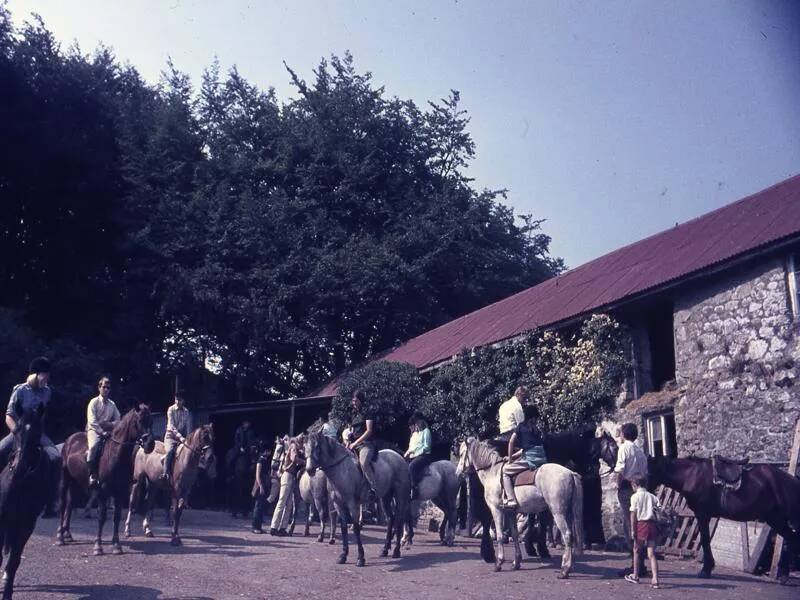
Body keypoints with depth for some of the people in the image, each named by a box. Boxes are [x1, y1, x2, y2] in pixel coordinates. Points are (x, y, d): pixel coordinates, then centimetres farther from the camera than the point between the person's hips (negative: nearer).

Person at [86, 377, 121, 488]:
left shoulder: (112, 404, 12)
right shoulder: (94, 402, -2)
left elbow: (118, 419, 14)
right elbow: (92, 421, -12)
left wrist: (111, 424, -8)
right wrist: (102, 432, -18)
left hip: (108, 431, 5)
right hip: (94, 430, -5)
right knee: (94, 446, -33)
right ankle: (92, 475, -25)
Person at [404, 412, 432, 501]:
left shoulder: (425, 431, 1)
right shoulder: (414, 433, 23)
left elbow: (426, 447, -8)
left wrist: (414, 452, -16)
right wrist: (408, 452, 2)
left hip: (423, 456, -8)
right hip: (413, 457, 8)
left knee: (411, 466, -35)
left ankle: (414, 489, -39)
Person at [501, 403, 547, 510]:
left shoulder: (521, 426, 5)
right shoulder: (536, 429, 22)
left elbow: (511, 442, 0)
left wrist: (510, 460, 9)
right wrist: (512, 457, 27)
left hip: (531, 459, -7)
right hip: (542, 459, 7)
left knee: (505, 471, 3)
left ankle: (511, 501, -10)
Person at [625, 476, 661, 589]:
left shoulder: (635, 496, -2)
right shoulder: (652, 496, 11)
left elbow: (633, 515, -7)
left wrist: (633, 530, -5)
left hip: (641, 524, -4)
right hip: (652, 525, 4)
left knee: (636, 550, 15)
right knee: (651, 553, 2)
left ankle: (635, 576, 26)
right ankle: (655, 579, -9)